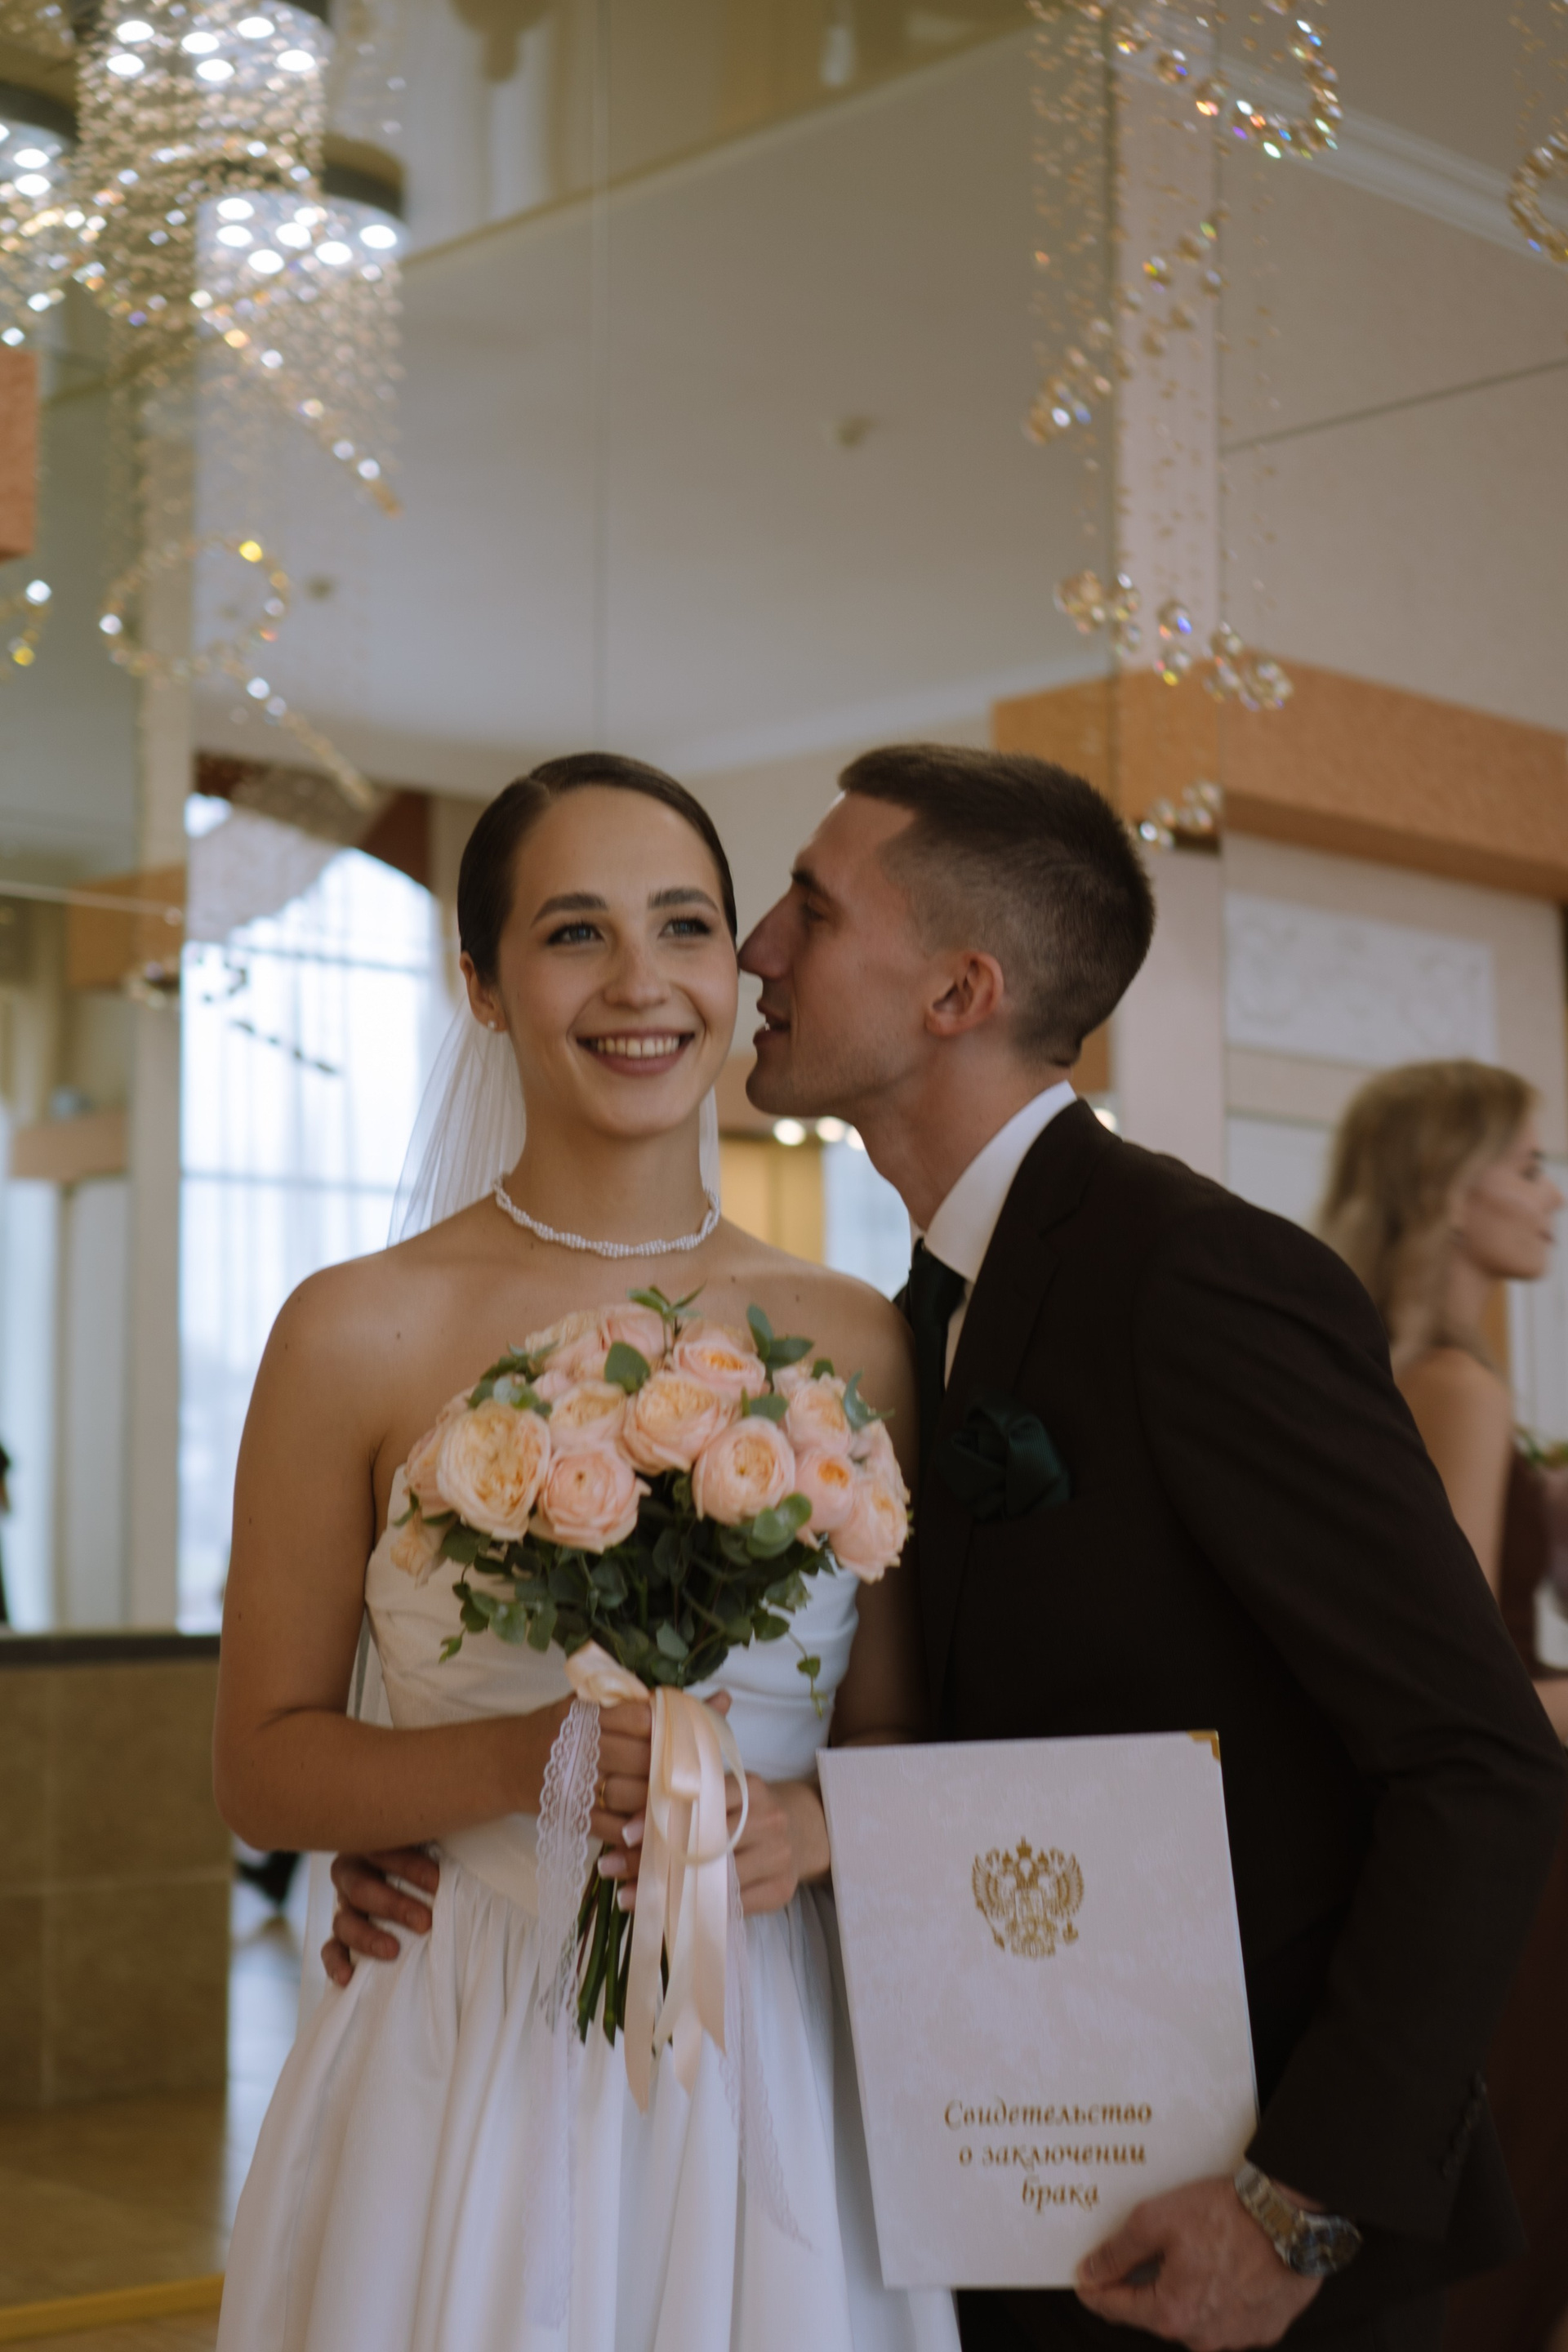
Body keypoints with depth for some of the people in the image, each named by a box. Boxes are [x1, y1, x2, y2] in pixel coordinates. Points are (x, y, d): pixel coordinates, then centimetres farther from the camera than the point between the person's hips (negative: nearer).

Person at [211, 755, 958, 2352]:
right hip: (469, 2076, -2)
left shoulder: (854, 1345, 1)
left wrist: (809, 1829, -12)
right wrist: (523, 1759, -18)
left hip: (771, 2082, 2)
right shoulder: (363, 1334, -6)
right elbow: (262, 1769, -2)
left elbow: (895, 1734, 9)